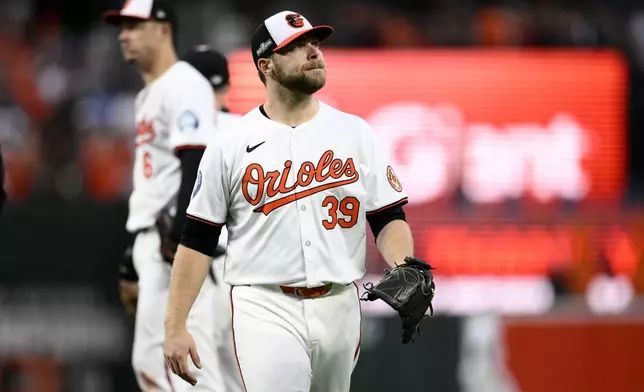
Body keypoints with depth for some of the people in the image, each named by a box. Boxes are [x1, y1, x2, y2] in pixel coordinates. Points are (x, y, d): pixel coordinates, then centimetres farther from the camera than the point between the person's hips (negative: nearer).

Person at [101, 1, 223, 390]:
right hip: (152, 242, 10)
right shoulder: (148, 95, 23)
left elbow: (196, 164, -20)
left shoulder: (184, 85, -8)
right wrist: (132, 262, 26)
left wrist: (179, 231, -28)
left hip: (178, 242, -10)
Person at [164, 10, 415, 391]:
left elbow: (389, 217, 8)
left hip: (340, 308, 4)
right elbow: (197, 241, 1)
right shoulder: (230, 146, 0)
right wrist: (175, 327, -5)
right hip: (266, 312, -3)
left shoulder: (356, 134, 8)